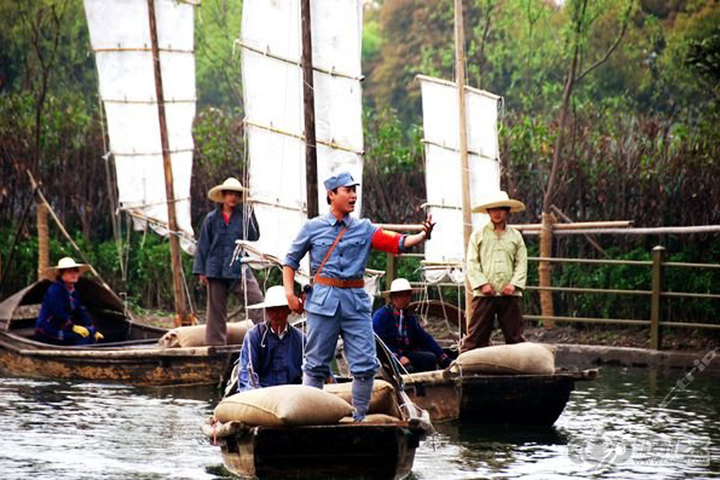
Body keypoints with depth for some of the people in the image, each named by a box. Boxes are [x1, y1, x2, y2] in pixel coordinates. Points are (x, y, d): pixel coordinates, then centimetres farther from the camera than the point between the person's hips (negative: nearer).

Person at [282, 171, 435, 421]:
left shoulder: (364, 229, 9)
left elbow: (397, 243, -2)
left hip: (356, 300, 2)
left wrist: (422, 235, -20)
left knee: (365, 365, -4)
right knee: (316, 363, 1)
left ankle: (359, 418, 7)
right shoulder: (313, 227, 6)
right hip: (323, 300, -2)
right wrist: (290, 293, 2)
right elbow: (291, 260, 13)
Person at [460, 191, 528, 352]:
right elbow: (472, 263, 2)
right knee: (476, 334, -4)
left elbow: (521, 263, 9)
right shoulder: (478, 235, 7)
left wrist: (514, 284, -6)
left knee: (515, 335, 4)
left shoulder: (515, 236, 12)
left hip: (509, 294, 2)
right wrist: (482, 283, -10)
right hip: (484, 294, -2)